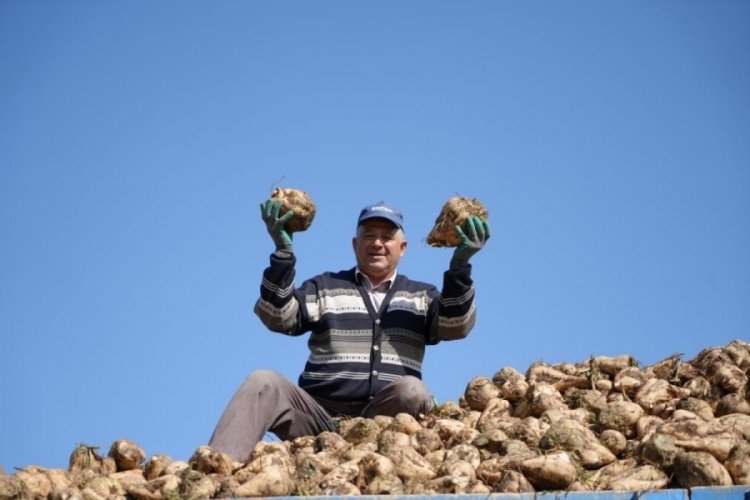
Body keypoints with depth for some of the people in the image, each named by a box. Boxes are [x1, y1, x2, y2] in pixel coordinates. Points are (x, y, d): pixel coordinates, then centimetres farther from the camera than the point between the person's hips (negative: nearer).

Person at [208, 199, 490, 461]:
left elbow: (455, 325, -2)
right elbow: (279, 318, 0)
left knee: (411, 390, -32)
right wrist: (283, 252, -12)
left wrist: (459, 265, -17)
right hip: (320, 414, 0)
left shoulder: (421, 297, 18)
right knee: (264, 383, -26)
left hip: (383, 419, 0)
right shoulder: (324, 287, 17)